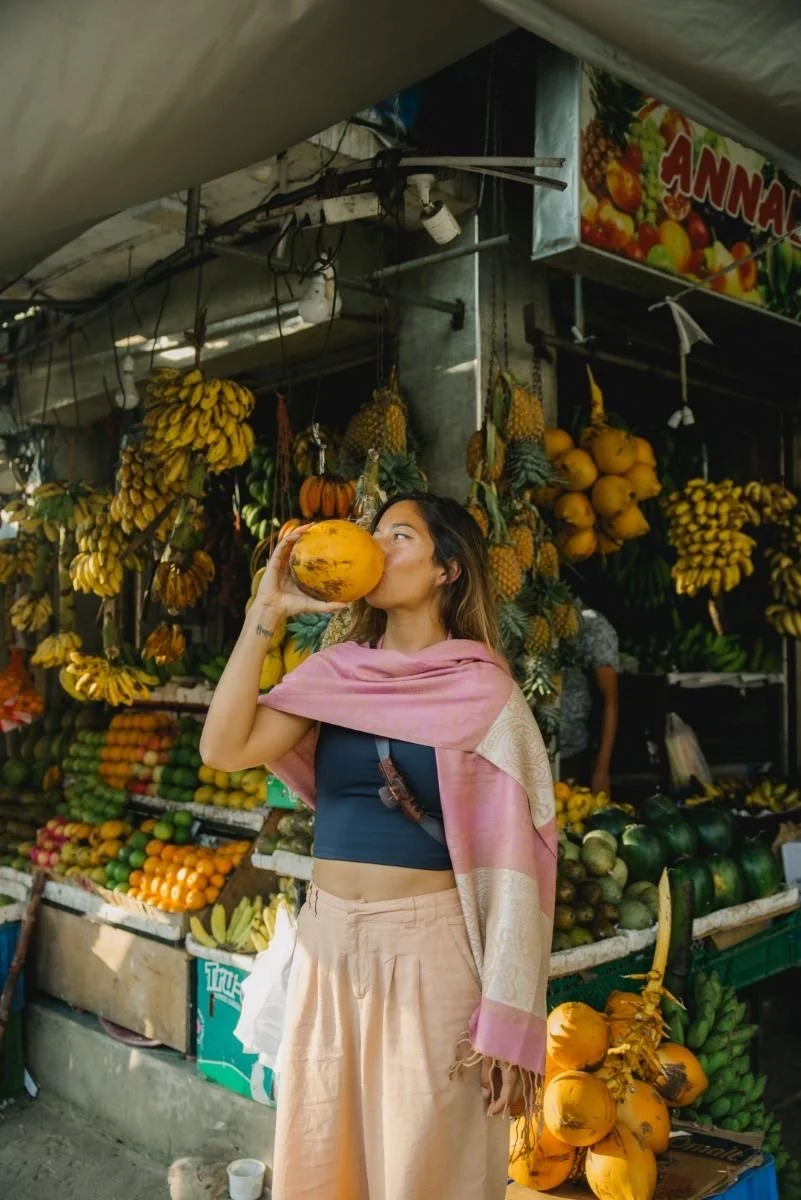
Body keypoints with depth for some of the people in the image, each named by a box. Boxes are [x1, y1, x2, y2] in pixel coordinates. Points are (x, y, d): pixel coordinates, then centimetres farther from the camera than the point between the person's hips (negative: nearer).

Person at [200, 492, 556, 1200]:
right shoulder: (336, 672, 4)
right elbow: (225, 749, -7)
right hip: (326, 941, 5)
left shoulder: (481, 689, -8)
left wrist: (506, 1021, -14)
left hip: (427, 948, -4)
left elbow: (513, 856, -11)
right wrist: (267, 614, -8)